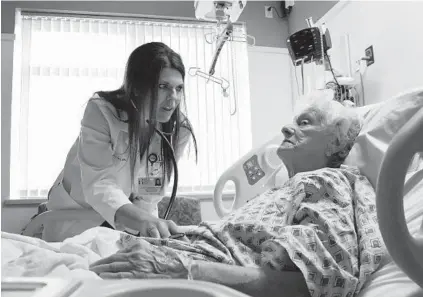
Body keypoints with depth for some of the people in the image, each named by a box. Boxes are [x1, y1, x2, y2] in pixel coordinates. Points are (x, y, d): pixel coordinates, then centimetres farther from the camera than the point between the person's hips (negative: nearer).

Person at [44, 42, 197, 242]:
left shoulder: (180, 129, -19)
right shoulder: (101, 111, -28)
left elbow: (150, 192, -17)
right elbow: (98, 184, -39)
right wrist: (142, 219, -55)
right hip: (76, 209, -2)